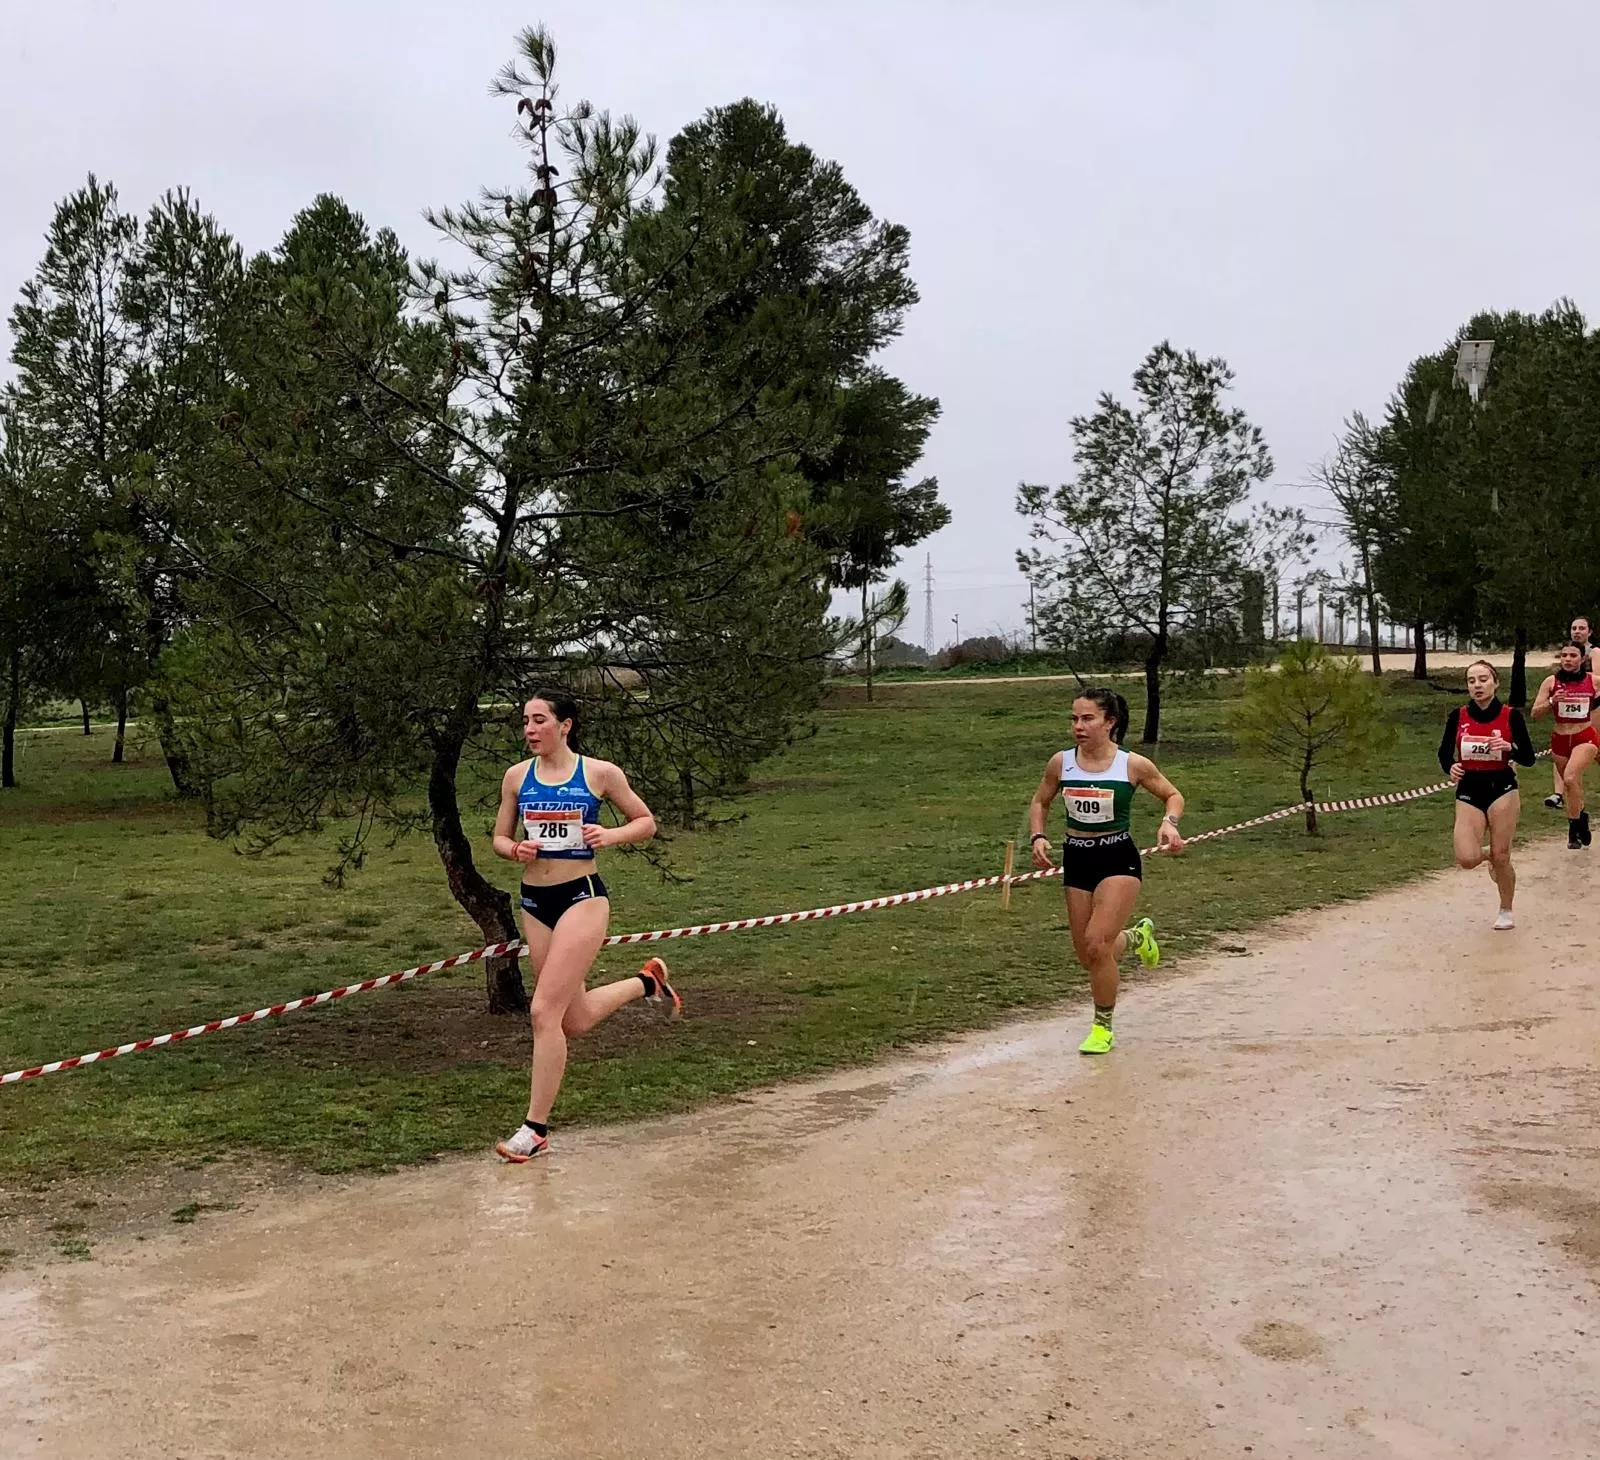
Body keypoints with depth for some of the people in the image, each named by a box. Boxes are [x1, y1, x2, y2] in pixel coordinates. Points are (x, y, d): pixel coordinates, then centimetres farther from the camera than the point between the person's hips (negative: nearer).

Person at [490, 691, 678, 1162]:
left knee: (544, 1012, -15)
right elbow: (499, 839, 13)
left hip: (582, 897, -5)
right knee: (575, 1020, 13)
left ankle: (536, 1129, -4)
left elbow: (646, 822, 5)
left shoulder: (600, 773, -5)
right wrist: (516, 850, -10)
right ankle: (646, 981, 41)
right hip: (535, 902, 5)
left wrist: (611, 835, -14)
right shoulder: (517, 776, 4)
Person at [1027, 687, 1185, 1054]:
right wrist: (1038, 837, -6)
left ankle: (1103, 1028, 3)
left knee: (1096, 944, -18)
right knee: (1087, 954, 10)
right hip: (1076, 860, 4)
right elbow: (1040, 802, 12)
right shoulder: (1061, 762, -4)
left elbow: (1173, 795, 4)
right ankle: (1136, 936, 45)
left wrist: (1169, 823, -16)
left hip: (1118, 859, -4)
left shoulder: (1133, 765, -11)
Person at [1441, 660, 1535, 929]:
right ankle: (1491, 858, 25)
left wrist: (1510, 747, -23)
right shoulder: (1458, 716, -2)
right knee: (1467, 859, -13)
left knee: (1501, 857, 1)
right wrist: (1450, 767, -15)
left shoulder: (1511, 715, -5)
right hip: (1469, 792, 1)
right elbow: (1444, 752, 7)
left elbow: (1529, 758, -2)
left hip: (1502, 789, -1)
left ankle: (1506, 910, 25)